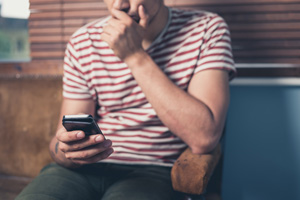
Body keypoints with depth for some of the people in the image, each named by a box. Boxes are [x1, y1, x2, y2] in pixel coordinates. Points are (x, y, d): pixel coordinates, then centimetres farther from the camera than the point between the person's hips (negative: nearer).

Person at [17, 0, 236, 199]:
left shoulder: (207, 30, -6)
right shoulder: (83, 42, 2)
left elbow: (204, 138, -19)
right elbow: (65, 135, 1)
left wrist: (136, 57, -19)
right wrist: (63, 150, -25)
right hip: (84, 167, 2)